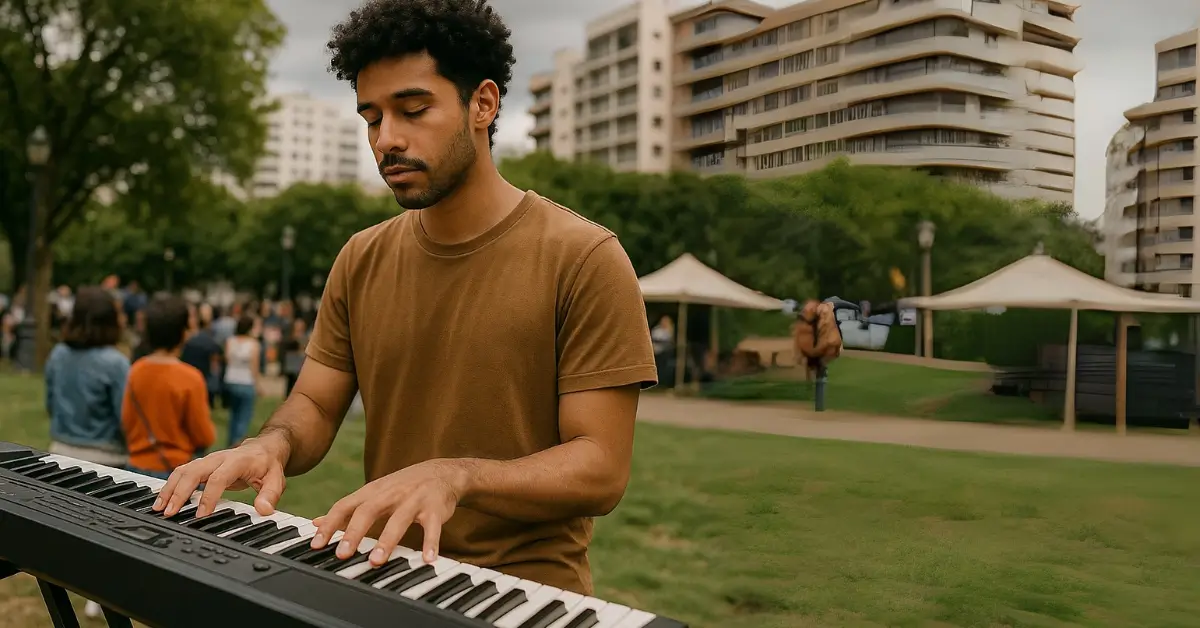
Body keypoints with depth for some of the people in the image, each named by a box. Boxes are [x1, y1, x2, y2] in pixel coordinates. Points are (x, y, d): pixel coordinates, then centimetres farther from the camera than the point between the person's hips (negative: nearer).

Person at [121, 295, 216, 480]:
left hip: (137, 469, 5)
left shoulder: (135, 371, -4)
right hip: (177, 472, -5)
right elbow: (205, 438, -11)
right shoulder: (190, 378, -18)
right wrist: (210, 429, 9)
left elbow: (126, 423, 6)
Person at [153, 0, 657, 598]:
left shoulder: (584, 259, -12)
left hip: (524, 588, -5)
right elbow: (314, 405, 9)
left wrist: (454, 476, -29)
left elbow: (600, 469, -15)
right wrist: (271, 444, -13)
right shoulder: (361, 260, 6)